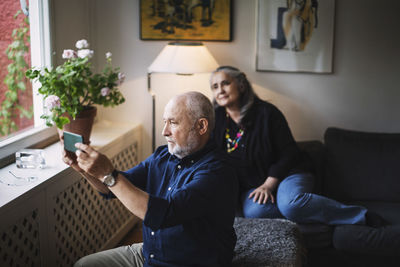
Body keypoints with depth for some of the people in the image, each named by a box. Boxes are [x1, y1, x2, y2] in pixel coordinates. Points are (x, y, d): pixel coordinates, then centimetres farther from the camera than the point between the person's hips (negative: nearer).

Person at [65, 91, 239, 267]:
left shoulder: (215, 173, -24)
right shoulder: (162, 156, 2)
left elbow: (162, 214, -35)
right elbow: (113, 189, 8)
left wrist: (108, 174, -34)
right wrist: (83, 168, -11)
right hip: (147, 252, 8)